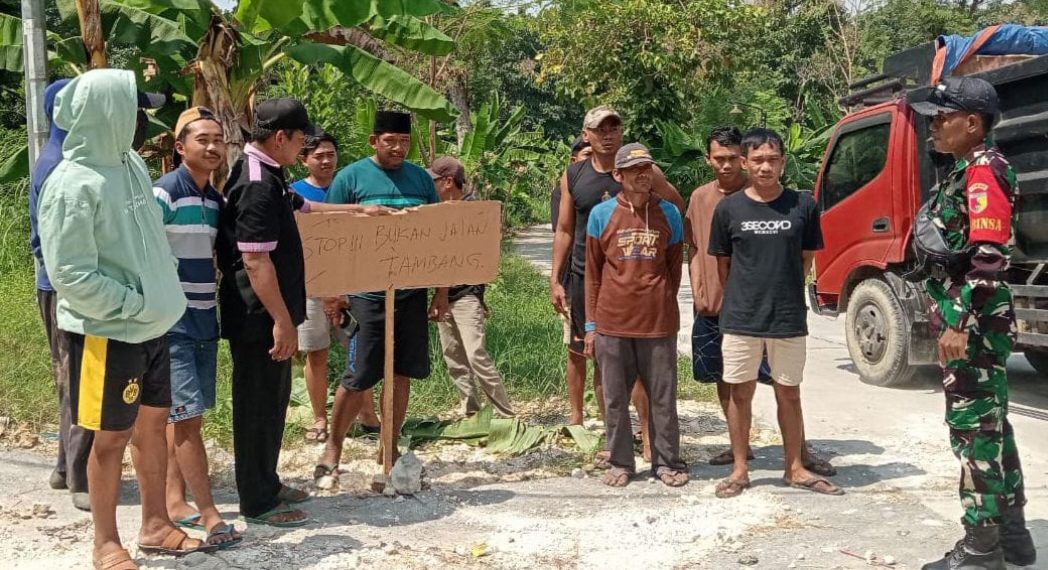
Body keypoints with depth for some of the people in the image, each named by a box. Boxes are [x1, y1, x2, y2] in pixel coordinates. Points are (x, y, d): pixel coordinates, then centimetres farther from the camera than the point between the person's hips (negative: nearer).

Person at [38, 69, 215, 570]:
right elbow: (71, 275, -21)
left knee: (153, 424, 16)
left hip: (151, 327, 7)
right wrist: (137, 306, -18)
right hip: (107, 334, -7)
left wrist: (160, 301, 7)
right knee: (111, 437, 4)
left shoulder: (131, 163, 5)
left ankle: (155, 526, 31)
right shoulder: (72, 185, -19)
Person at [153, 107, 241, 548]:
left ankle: (174, 498, 22)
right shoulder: (164, 192, -12)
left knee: (185, 415, 12)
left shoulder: (216, 199, 11)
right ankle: (208, 513, -3)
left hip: (205, 318, 8)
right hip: (172, 321, -8)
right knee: (186, 415, -6)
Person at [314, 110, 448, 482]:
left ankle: (389, 448, 23)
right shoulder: (350, 178, -3)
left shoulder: (421, 179, 8)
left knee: (402, 373, 8)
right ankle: (333, 447, 19)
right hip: (368, 292, -4)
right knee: (358, 378, -2)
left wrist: (442, 291, 9)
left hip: (413, 290, 4)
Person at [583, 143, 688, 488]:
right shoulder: (601, 214, 2)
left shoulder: (669, 214, 4)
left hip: (658, 323, 0)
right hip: (612, 323, 0)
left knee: (663, 398, 6)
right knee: (615, 399, 8)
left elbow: (674, 268, 12)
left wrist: (663, 305, 10)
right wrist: (590, 324, 4)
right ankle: (621, 463, 21)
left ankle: (667, 462, 19)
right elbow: (592, 273, 6)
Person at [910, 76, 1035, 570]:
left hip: (974, 324, -10)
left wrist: (960, 324, -25)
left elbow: (988, 256, -23)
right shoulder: (967, 172, 16)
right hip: (971, 321, 10)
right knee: (991, 423, 15)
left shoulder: (984, 169, -15)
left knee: (974, 427, -4)